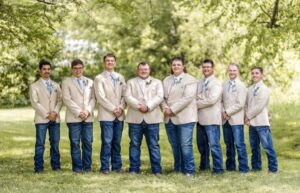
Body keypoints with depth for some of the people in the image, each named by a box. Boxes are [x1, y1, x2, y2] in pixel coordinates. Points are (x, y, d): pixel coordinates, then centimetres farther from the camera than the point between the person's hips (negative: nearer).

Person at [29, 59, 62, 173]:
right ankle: (39, 167, -2)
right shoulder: (34, 86, 5)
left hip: (55, 119, 3)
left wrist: (55, 112, -10)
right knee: (40, 144, -5)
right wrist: (46, 115, -11)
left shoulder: (56, 85, 18)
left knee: (55, 143, 3)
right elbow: (35, 103, -4)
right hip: (41, 119, -3)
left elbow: (60, 100, 8)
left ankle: (56, 166, 8)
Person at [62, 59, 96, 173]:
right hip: (74, 117, -3)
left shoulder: (90, 82, 17)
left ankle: (87, 166, 7)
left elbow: (93, 98, 10)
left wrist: (88, 111, -7)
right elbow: (67, 99, -4)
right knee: (75, 143, -3)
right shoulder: (66, 82, 7)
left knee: (88, 142, 1)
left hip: (88, 117, 3)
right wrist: (79, 112, -11)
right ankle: (77, 167, 3)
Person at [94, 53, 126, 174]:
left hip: (119, 115, 4)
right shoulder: (99, 78, 2)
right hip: (106, 115, -4)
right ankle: (105, 167, -3)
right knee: (107, 142, -8)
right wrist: (113, 109, -12)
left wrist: (121, 107, -7)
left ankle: (117, 166, 11)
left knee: (117, 142, 6)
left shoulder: (120, 78, 16)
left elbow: (124, 95, 10)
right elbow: (101, 97, -7)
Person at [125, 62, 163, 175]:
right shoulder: (131, 82, 15)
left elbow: (159, 97, 0)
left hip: (152, 118, 0)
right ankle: (134, 169, 8)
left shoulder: (157, 82, 15)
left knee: (154, 145, -1)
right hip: (135, 118, 1)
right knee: (134, 144, 2)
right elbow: (128, 97, 0)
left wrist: (148, 106, -15)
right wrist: (138, 105, -16)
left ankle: (157, 170, 2)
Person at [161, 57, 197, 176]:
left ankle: (189, 171, -2)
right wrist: (165, 108, -8)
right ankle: (177, 169, 18)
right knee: (174, 145, 9)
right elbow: (163, 97, 13)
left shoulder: (190, 80, -2)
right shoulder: (166, 80, 18)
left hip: (185, 117, -5)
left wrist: (173, 109, -15)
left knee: (186, 145, -9)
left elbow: (188, 98, -13)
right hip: (169, 118, 6)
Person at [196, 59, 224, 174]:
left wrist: (197, 104, -9)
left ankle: (218, 169, -2)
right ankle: (204, 165, 28)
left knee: (214, 144, -8)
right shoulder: (200, 83, 16)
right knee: (201, 144, 15)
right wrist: (197, 103, -10)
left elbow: (212, 100, -17)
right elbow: (196, 97, 13)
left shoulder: (216, 83, -6)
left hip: (211, 119, -7)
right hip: (200, 118, 7)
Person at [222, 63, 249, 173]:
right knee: (229, 144, 9)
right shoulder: (224, 85, 13)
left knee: (239, 144, -8)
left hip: (236, 119, -5)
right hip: (226, 119, 5)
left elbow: (240, 104, -11)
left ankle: (243, 168, -4)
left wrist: (227, 112, -11)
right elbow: (221, 100, 13)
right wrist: (223, 112, -4)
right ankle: (230, 166, 17)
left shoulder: (241, 86, -3)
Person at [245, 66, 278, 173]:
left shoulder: (264, 89, -6)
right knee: (254, 147, 11)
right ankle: (256, 167, 20)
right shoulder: (250, 89, 12)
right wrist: (247, 117, -3)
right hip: (251, 123, 6)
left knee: (267, 146, -6)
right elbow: (247, 104, 13)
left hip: (262, 123, -6)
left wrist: (248, 116, -8)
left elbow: (259, 107, -13)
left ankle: (273, 168, -1)